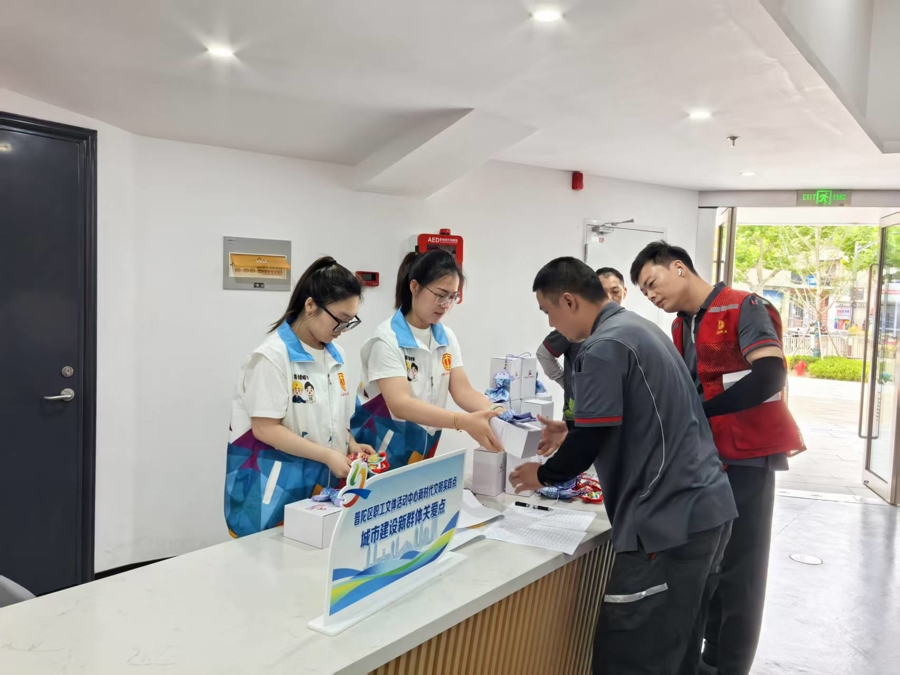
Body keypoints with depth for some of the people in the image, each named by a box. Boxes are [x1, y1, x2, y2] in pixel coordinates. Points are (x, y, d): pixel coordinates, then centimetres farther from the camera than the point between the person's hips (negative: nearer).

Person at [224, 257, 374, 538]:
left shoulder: (335, 354, 8)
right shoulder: (273, 355, -15)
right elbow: (265, 428, -17)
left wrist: (351, 446, 0)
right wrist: (327, 455, -20)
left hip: (321, 484, 7)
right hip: (275, 489, -7)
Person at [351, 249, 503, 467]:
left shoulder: (447, 338, 2)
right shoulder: (388, 338, -18)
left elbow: (463, 391, -3)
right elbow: (400, 404, -29)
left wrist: (499, 413, -24)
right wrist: (463, 421, -41)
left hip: (422, 454, 6)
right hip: (378, 454, -6)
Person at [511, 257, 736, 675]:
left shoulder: (603, 348, -14)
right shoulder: (638, 328, 16)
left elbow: (591, 443, -14)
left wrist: (543, 475, 4)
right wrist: (571, 437, 26)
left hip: (669, 520, -10)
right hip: (706, 508, 10)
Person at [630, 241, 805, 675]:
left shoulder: (743, 308, -11)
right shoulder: (680, 329, 12)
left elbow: (770, 376, -24)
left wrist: (697, 412, -24)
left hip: (745, 459, -7)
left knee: (737, 570, 2)